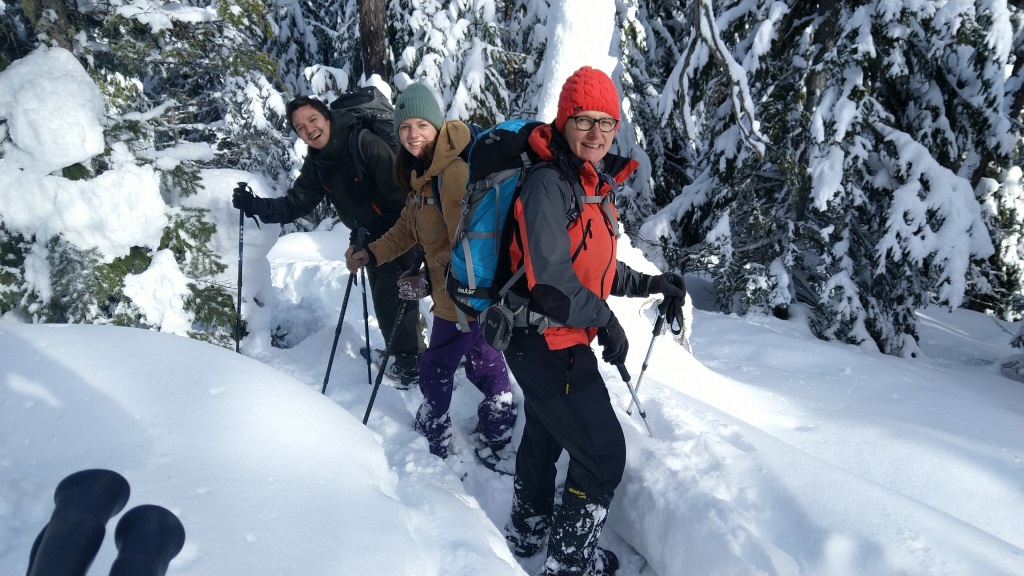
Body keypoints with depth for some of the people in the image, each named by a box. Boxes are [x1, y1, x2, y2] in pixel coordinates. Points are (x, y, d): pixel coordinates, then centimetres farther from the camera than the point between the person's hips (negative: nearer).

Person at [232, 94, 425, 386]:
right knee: (381, 296, 20)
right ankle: (395, 345, 42)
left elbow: (400, 192, -27)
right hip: (372, 240, 8)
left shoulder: (366, 144, -25)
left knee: (391, 296, -8)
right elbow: (295, 204, -2)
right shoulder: (316, 164, -1)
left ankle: (412, 359, 11)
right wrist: (254, 205, -16)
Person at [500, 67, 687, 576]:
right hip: (548, 345, -10)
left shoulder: (596, 185, 8)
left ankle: (528, 530, 48)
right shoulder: (548, 183, -21)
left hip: (552, 344, 10)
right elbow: (549, 279, -28)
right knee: (603, 454, 0)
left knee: (544, 435, 26)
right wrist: (605, 321, -19)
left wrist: (648, 284, 9)